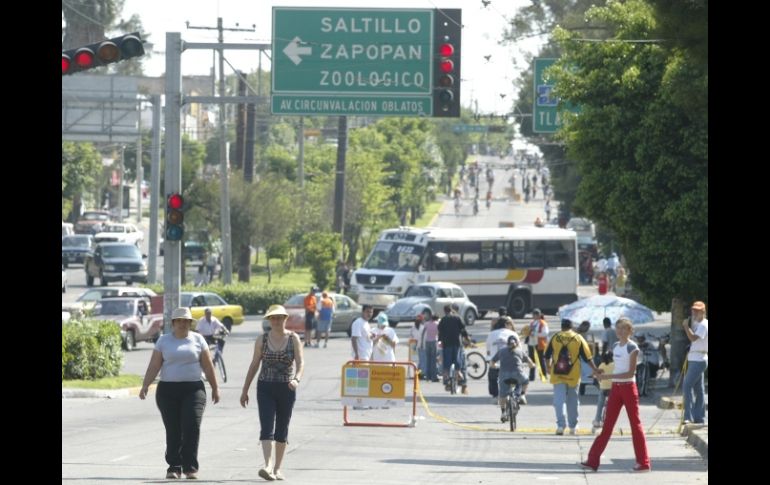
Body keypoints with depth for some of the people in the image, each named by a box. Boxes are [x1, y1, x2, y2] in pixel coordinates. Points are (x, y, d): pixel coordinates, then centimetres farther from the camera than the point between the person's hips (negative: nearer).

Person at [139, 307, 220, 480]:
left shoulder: (197, 340, 8)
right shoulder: (164, 341, 8)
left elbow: (207, 366, 11)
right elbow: (154, 365, 1)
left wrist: (215, 388, 11)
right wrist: (145, 385, -11)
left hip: (193, 389, -1)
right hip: (168, 390, 1)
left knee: (192, 427, -14)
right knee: (173, 431, 1)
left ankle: (190, 467, -10)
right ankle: (174, 467, 8)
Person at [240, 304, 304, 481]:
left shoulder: (293, 339, -1)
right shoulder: (262, 340, 3)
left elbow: (300, 362, -10)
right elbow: (254, 365, 8)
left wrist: (297, 379, -30)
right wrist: (245, 390, 7)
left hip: (286, 389, 0)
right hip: (265, 388, 0)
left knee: (282, 429, 8)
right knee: (266, 427, -14)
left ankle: (277, 468, 19)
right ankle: (268, 466, -25)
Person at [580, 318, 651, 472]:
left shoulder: (632, 348, -11)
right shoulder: (616, 346, 11)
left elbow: (631, 373, -17)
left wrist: (608, 376, -22)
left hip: (628, 388, -7)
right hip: (615, 388, 7)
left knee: (635, 424, -1)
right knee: (607, 425, 4)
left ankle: (643, 462, 5)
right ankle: (593, 460, 1)